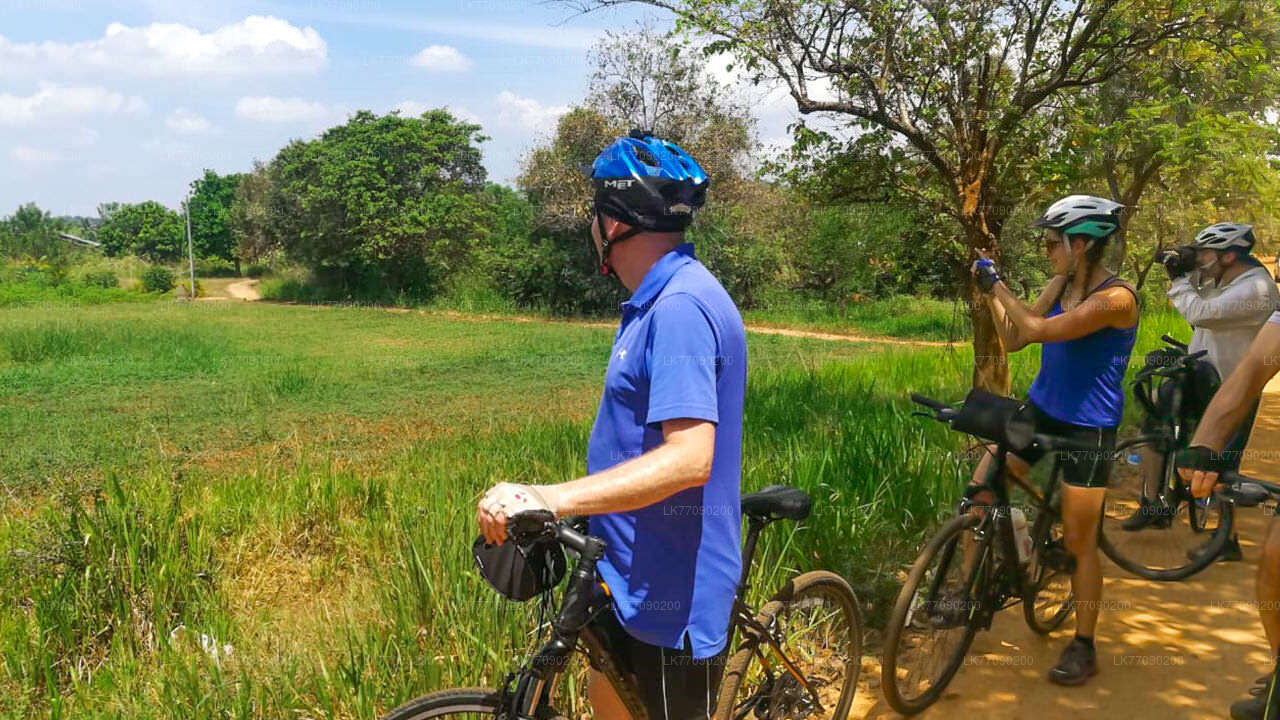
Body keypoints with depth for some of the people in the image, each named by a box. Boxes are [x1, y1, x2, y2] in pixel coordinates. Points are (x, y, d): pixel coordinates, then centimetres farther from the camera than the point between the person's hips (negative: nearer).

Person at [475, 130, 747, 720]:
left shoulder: (681, 308, -24)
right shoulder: (658, 301, 9)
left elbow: (689, 457, -33)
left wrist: (550, 498, -39)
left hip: (671, 588, -10)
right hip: (634, 571, 10)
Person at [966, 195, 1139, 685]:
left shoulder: (1115, 297, -21)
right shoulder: (1061, 285, 4)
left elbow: (1039, 328, -29)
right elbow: (1014, 340, 4)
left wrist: (997, 285, -18)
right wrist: (989, 291, -5)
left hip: (1087, 428, -7)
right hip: (1040, 409, 7)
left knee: (1079, 542, 3)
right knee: (978, 493, -1)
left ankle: (1083, 648, 19)